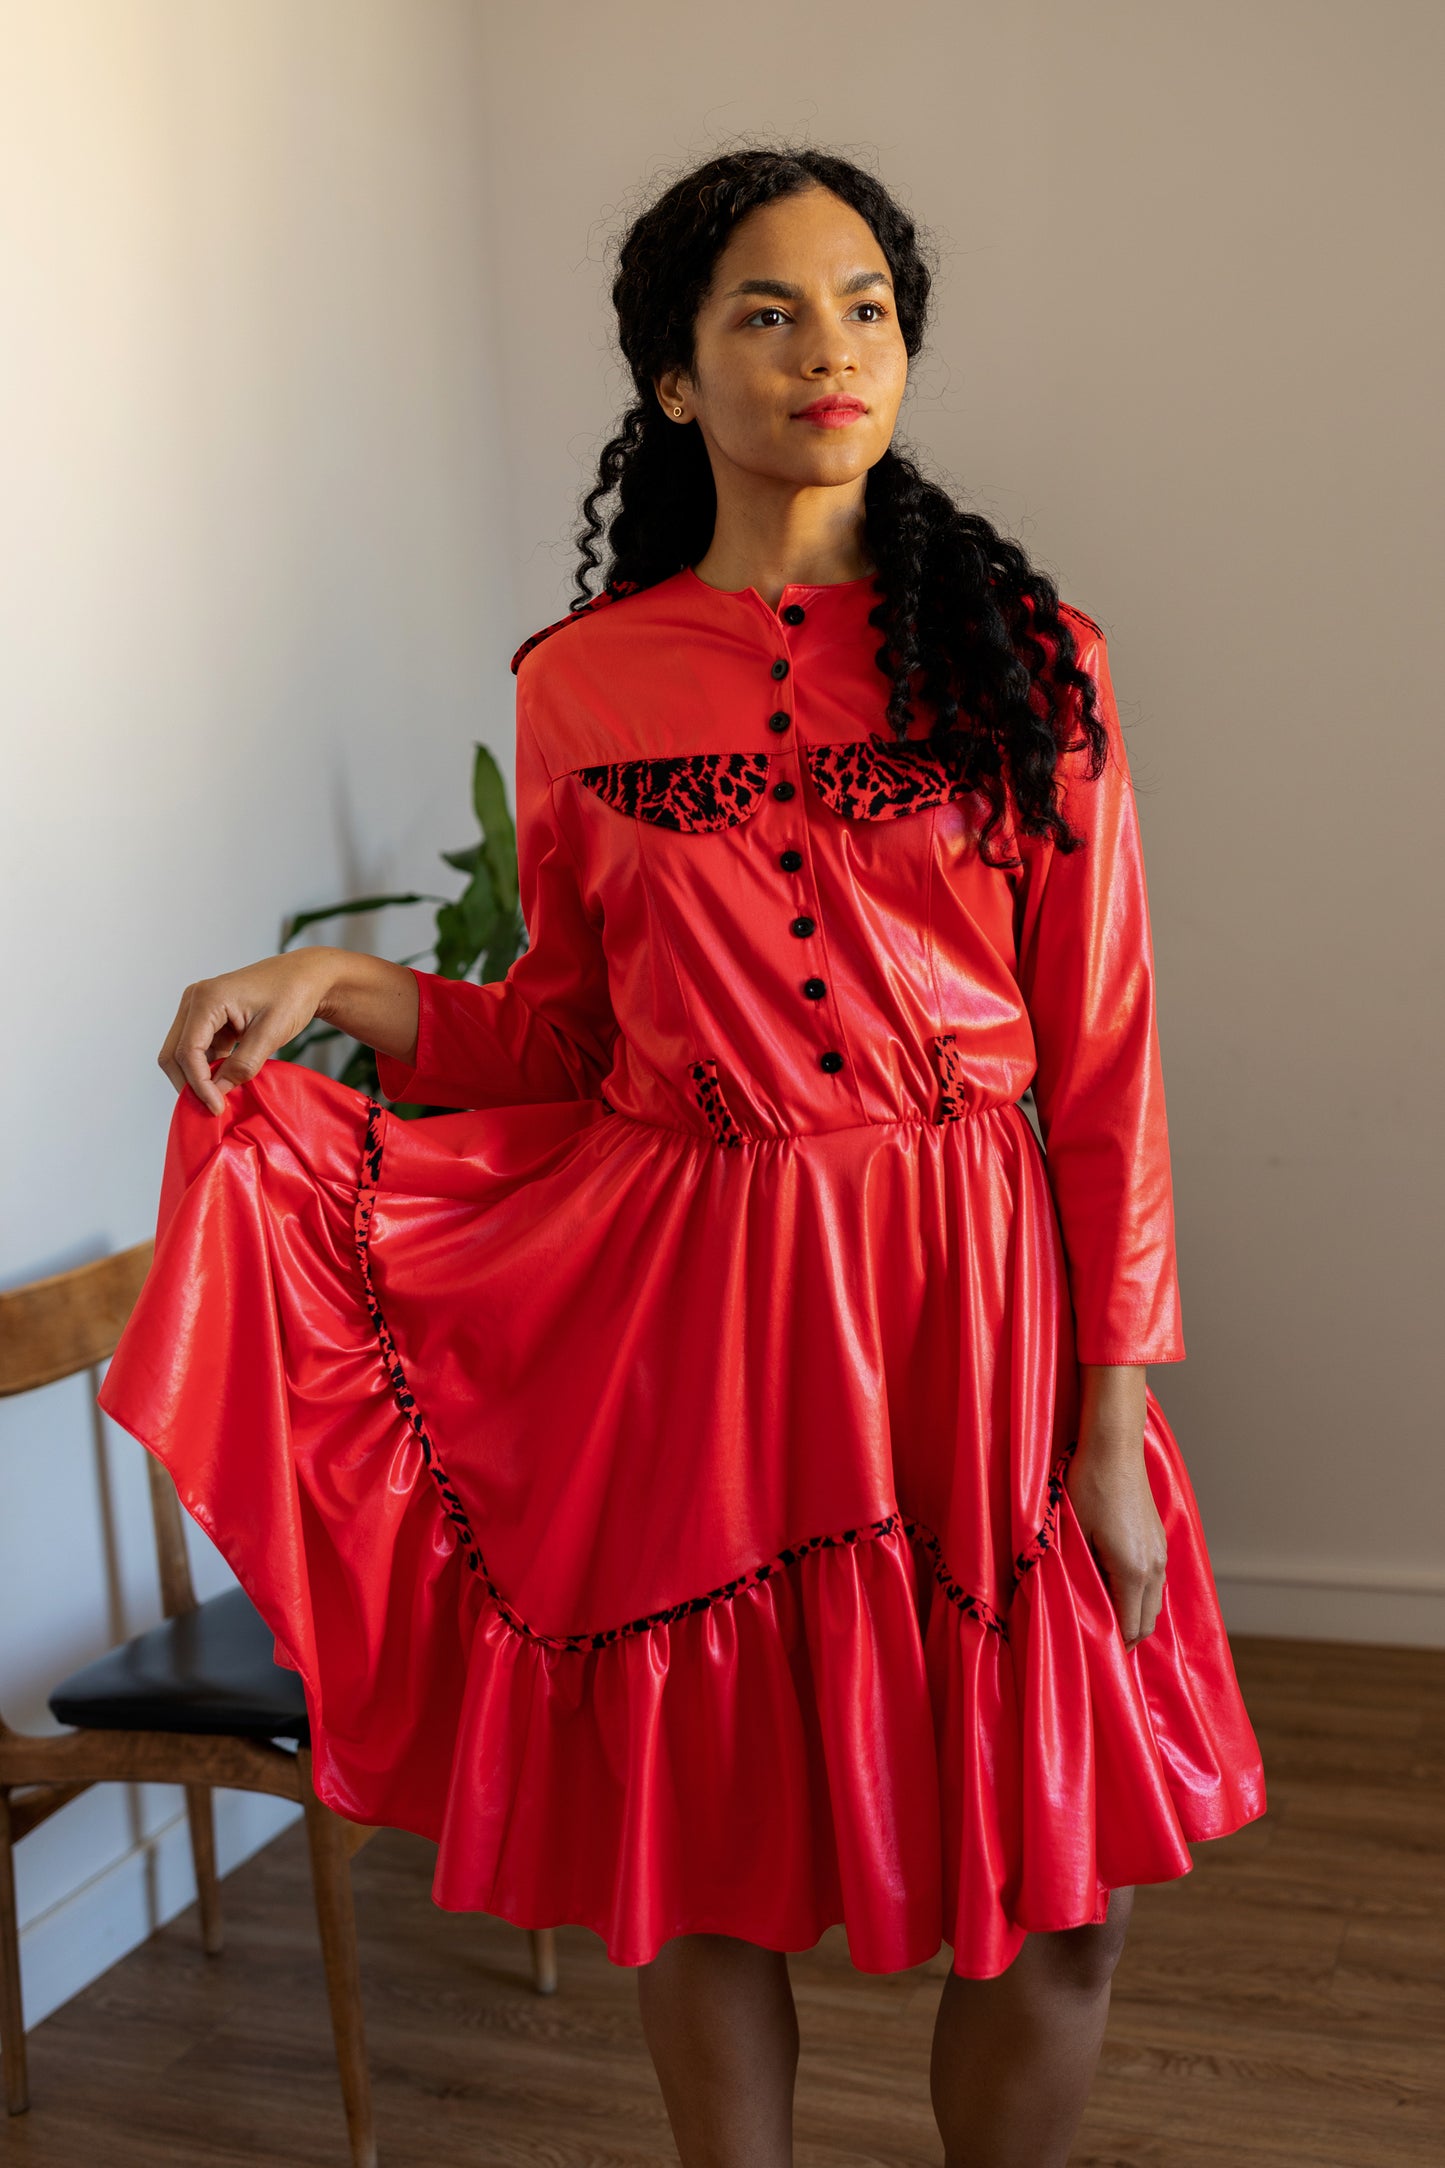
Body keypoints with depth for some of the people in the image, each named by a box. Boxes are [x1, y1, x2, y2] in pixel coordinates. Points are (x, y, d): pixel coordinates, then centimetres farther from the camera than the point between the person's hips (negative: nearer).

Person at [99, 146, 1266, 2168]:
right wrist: (342, 986, -5)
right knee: (700, 1861, 11)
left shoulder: (1025, 659, 0)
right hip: (675, 1312, 1)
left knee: (1058, 1887, 5)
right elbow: (568, 1035, 12)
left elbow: (1105, 1061, -2)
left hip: (965, 1305, 0)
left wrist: (1112, 1415, -6)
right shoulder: (579, 684, 4)